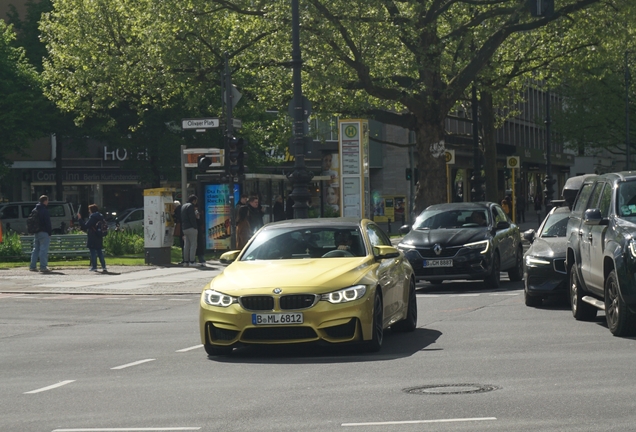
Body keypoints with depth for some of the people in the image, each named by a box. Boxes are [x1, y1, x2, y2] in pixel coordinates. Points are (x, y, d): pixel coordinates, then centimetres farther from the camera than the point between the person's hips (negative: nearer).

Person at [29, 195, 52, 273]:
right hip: (44, 232, -8)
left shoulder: (35, 210, 14)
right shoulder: (44, 210, -12)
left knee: (35, 249, 13)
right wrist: (50, 232, -11)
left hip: (36, 232, 8)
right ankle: (43, 266, -12)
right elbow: (47, 223, -15)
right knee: (44, 250, -8)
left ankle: (33, 266, 13)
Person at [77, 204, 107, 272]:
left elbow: (86, 226, -15)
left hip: (93, 238, -7)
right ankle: (103, 267, 2)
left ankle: (94, 267, -2)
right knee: (100, 252, 9)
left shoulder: (93, 217, -13)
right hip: (99, 238, 7)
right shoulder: (100, 217, 12)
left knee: (93, 252, -2)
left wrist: (80, 219, -9)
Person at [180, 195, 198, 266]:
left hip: (184, 228, 9)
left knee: (186, 245, 9)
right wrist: (195, 228, -13)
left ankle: (185, 261, 6)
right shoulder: (191, 206, -10)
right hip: (191, 228, -9)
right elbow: (192, 218, -16)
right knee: (193, 244, -7)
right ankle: (192, 262, -13)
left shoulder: (183, 206, 18)